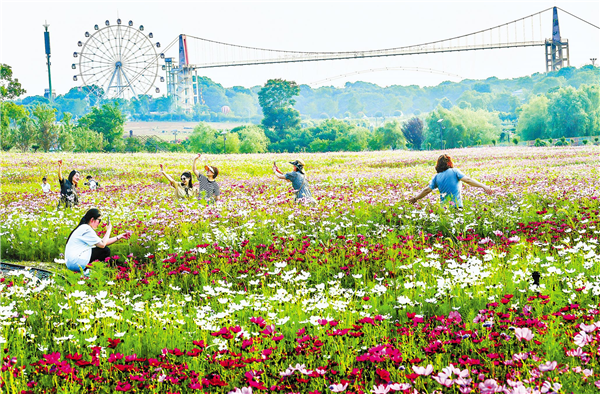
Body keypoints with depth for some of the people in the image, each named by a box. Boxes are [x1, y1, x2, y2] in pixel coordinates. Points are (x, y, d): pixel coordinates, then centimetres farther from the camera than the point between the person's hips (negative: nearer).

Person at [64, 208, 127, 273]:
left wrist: (119, 237, 16)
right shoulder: (86, 229, -14)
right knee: (105, 251, -8)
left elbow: (101, 242, 17)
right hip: (76, 262, -10)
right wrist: (108, 230, -2)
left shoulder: (84, 228, 17)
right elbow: (102, 244, -15)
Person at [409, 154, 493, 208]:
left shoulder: (436, 177, 10)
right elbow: (467, 180, -6)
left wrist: (415, 199, 21)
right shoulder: (454, 171, 3)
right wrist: (483, 186, -7)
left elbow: (427, 190, 8)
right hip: (457, 206, -2)